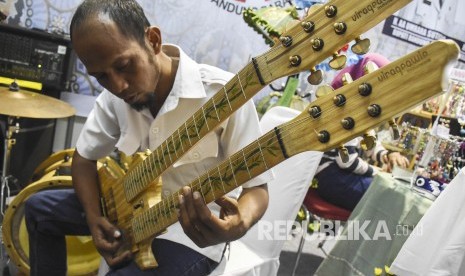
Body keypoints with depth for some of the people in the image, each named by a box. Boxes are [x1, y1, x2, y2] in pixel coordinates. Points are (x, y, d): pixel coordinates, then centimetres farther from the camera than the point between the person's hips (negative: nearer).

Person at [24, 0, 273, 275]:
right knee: (38, 208, 11)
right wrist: (93, 217, -11)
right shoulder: (115, 96, -9)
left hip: (193, 230, -6)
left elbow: (257, 187, -23)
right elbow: (85, 158, 5)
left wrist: (238, 226, -46)